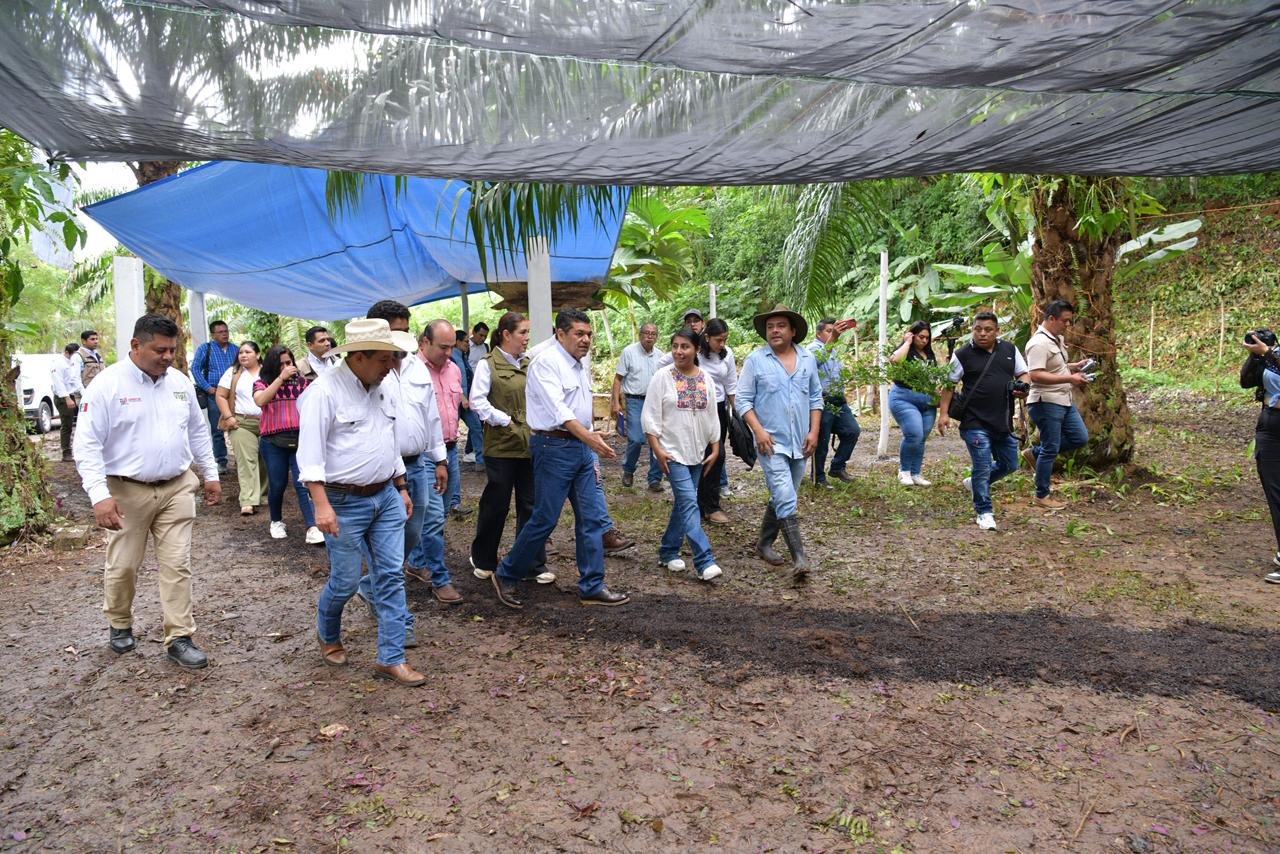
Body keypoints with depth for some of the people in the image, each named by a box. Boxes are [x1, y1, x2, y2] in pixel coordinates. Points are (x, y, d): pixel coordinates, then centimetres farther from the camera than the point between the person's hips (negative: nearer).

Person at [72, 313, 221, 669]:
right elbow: (87, 444, -13)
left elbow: (198, 431, 17)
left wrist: (211, 474, 17)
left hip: (177, 488, 4)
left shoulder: (180, 382, 5)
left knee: (177, 565, 3)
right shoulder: (108, 384, -11)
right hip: (127, 492, -3)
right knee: (123, 566, 10)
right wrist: (99, 495, -21)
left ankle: (179, 638, 10)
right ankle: (120, 624, 35)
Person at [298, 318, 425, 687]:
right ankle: (327, 635, 35)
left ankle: (390, 658, 12)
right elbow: (310, 452, -18)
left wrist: (401, 487, 19)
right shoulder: (325, 390, -14)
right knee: (346, 581, 4)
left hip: (386, 497, 7)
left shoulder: (380, 389, 10)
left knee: (391, 576, 4)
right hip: (344, 503, -6)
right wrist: (322, 505, -24)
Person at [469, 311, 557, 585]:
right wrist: (504, 421, -12)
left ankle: (535, 563, 17)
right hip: (501, 444, -4)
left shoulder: (528, 364, 11)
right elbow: (477, 401, -10)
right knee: (496, 504, 6)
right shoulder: (488, 364, -4)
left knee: (530, 503, 7)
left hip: (530, 443, 5)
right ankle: (483, 560, 26)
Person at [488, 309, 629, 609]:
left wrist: (592, 454, 17)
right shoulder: (546, 362, -12)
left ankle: (592, 587, 15)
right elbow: (558, 410, -24)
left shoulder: (580, 366, 16)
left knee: (593, 517, 7)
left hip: (582, 447, 9)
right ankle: (506, 577, 16)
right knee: (544, 519, -3)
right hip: (555, 447, -8)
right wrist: (589, 437, -35)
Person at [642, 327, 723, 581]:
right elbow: (650, 416, -8)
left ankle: (668, 552, 25)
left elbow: (712, 417, 12)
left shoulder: (706, 379, 6)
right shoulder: (662, 377, -7)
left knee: (683, 503, 11)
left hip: (697, 452, 5)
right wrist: (657, 448, -14)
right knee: (689, 502, -14)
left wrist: (715, 448, 8)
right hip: (673, 452, -5)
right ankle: (704, 561, -15)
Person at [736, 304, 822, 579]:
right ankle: (799, 558, -13)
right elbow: (743, 400, -4)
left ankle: (765, 542, 32)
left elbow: (816, 397, 12)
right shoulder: (755, 359, -4)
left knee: (781, 498, 16)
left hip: (800, 443, 5)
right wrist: (758, 430, -15)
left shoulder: (807, 359, 8)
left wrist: (814, 431, 2)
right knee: (786, 499, -14)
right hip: (771, 442, -5)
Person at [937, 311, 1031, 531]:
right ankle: (983, 512, 9)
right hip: (976, 423, -5)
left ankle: (975, 482, 38)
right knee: (983, 467, -4)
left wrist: (1022, 385, -9)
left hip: (1003, 422, 5)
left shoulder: (1010, 350, 7)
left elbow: (1023, 374, 15)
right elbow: (949, 384, -1)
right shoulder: (963, 354, -4)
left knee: (1010, 465, 14)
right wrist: (944, 413, -9)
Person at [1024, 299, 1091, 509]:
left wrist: (1074, 366, 8)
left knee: (1080, 438, 12)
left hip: (1064, 400, 9)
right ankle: (1041, 496, 11)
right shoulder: (1039, 343, -19)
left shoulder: (1058, 339, 12)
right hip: (1046, 403, -9)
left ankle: (1035, 452, 23)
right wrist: (1070, 378, -27)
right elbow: (1036, 375, -28)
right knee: (1051, 449, -1)